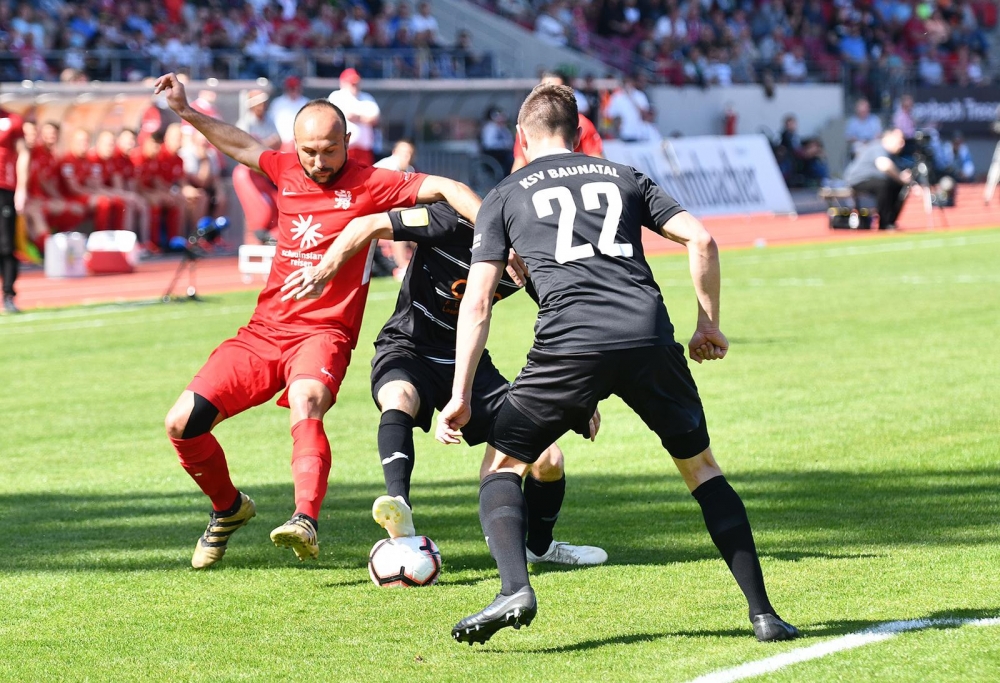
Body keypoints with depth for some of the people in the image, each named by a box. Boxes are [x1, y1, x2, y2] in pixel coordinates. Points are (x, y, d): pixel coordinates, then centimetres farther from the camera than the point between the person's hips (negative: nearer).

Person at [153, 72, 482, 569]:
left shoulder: (367, 185, -4)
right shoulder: (286, 171, 11)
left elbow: (442, 188, -14)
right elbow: (240, 144, 31)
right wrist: (186, 112, 32)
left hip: (324, 333, -5)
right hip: (263, 329, 5)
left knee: (305, 402, -38)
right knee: (183, 423, -5)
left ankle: (305, 521, -57)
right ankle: (228, 508, 22)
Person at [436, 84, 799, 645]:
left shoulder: (505, 198, 19)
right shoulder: (624, 177, 24)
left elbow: (478, 301, 11)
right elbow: (701, 240, 14)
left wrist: (461, 398, 11)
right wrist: (710, 325, 25)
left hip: (571, 342, -2)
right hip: (650, 339, 2)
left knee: (504, 466, 14)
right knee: (701, 466, 18)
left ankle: (515, 589, -11)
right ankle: (763, 612, 10)